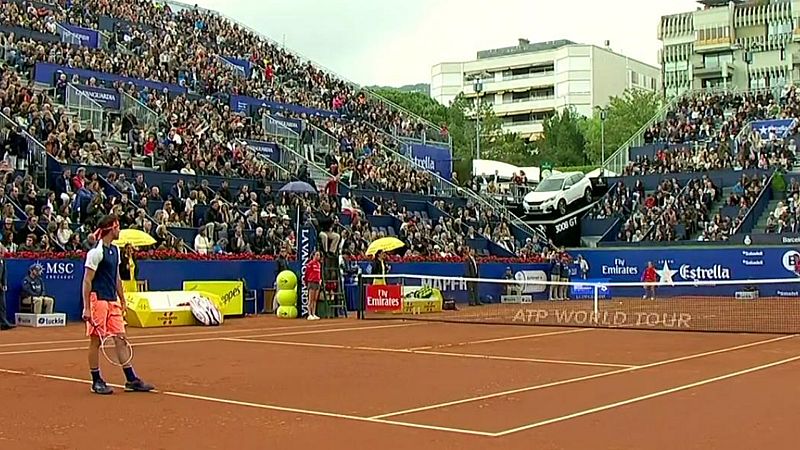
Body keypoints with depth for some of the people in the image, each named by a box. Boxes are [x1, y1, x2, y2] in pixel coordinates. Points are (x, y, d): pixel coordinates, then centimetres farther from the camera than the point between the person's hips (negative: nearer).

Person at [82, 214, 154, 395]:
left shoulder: (115, 250, 13)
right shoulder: (96, 252, -12)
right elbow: (87, 281, -13)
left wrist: (122, 300, 21)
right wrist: (86, 308, -17)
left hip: (113, 302, 8)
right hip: (98, 300, -8)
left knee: (121, 338, 6)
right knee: (96, 341, 1)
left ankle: (131, 380, 9)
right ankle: (96, 382, 11)